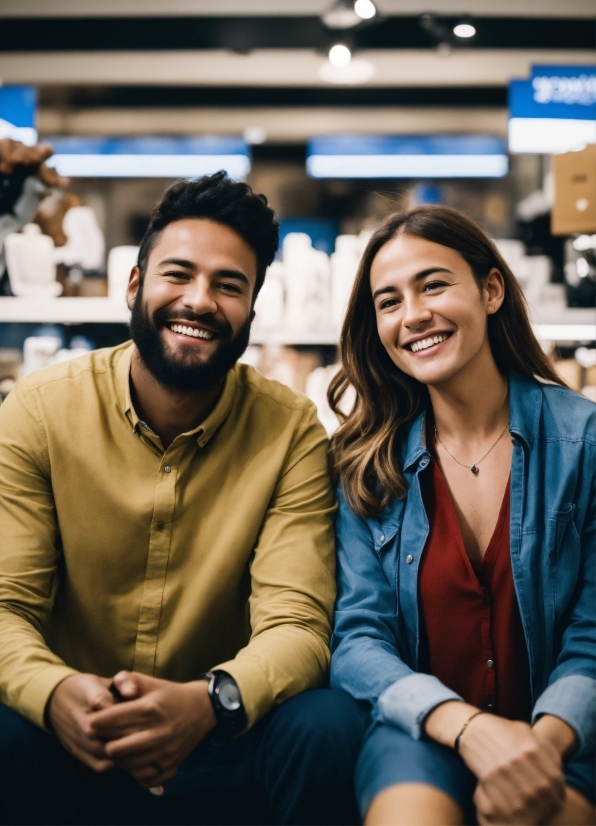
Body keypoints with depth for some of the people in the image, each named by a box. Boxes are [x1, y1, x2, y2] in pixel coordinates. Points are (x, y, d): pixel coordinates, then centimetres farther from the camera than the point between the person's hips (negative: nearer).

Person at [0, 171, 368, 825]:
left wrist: (209, 700, -36)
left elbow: (296, 623, -13)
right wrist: (55, 692, -33)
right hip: (68, 746, -1)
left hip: (222, 746, 1)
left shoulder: (290, 430, -7)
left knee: (327, 725, -28)